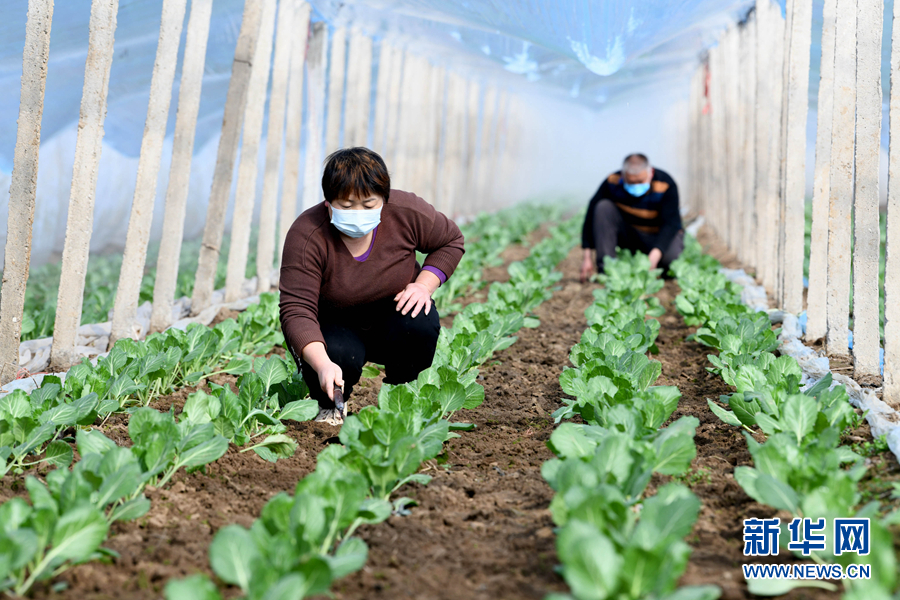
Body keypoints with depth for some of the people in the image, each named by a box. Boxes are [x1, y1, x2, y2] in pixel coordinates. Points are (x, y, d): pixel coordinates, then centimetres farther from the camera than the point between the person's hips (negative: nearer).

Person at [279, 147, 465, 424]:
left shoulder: (408, 212, -20)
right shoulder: (306, 236, -28)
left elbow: (451, 241, -1)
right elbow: (296, 310, -31)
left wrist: (424, 285, -19)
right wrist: (322, 364, -48)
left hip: (393, 312, 2)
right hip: (336, 325, -2)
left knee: (420, 324, -30)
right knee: (339, 357, -34)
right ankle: (330, 405, 4)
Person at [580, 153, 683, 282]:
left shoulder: (666, 186, -24)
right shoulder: (613, 182, -17)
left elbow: (671, 224, -30)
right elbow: (592, 213, -16)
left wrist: (654, 256, -48)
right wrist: (587, 256, -23)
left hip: (659, 235, -3)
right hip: (628, 233, 3)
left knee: (671, 257, -38)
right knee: (603, 208, -24)